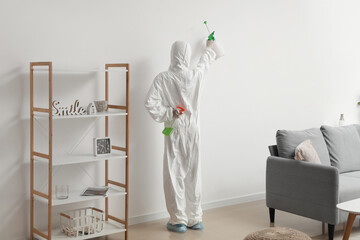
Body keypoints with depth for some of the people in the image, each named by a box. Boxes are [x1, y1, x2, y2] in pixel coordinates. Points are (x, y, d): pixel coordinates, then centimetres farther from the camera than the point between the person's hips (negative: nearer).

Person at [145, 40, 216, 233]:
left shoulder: (163, 78, -10)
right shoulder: (195, 75, -1)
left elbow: (150, 103, -19)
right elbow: (204, 63, 22)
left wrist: (168, 113, -5)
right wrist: (209, 49, 41)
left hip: (175, 132, -3)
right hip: (193, 131, 3)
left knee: (175, 175, 5)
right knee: (193, 175, 10)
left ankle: (178, 220, 10)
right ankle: (195, 219, 19)